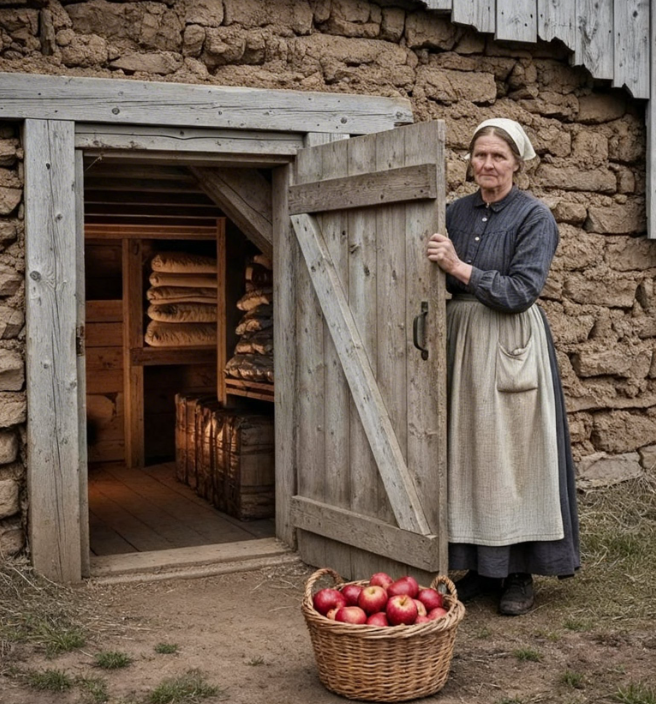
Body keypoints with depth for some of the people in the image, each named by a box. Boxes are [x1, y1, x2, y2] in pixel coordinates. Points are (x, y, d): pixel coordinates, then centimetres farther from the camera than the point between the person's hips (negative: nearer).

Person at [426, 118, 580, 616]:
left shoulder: (534, 216, -6)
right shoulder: (458, 212, 10)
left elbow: (521, 292, -15)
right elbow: (441, 281, 13)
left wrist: (460, 268, -20)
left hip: (511, 349, -5)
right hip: (463, 341, 5)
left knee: (511, 454, -1)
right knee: (468, 454, 7)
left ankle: (519, 574, 11)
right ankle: (480, 567, 18)